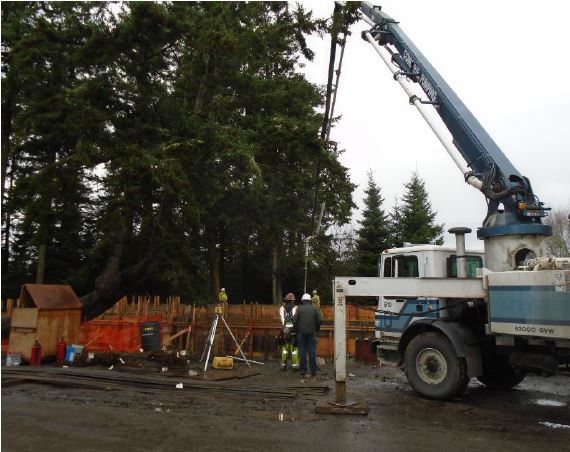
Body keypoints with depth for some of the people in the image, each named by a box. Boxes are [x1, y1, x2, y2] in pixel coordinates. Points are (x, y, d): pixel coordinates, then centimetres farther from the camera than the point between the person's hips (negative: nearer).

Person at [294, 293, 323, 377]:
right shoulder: (314, 309, 4)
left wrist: (297, 328, 9)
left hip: (301, 332, 0)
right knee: (312, 351, 5)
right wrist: (316, 328, 13)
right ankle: (313, 371, 7)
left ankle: (302, 372, 7)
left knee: (302, 352, 5)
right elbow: (320, 320, -2)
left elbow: (295, 320, -6)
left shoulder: (299, 308, 1)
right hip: (312, 333, 0)